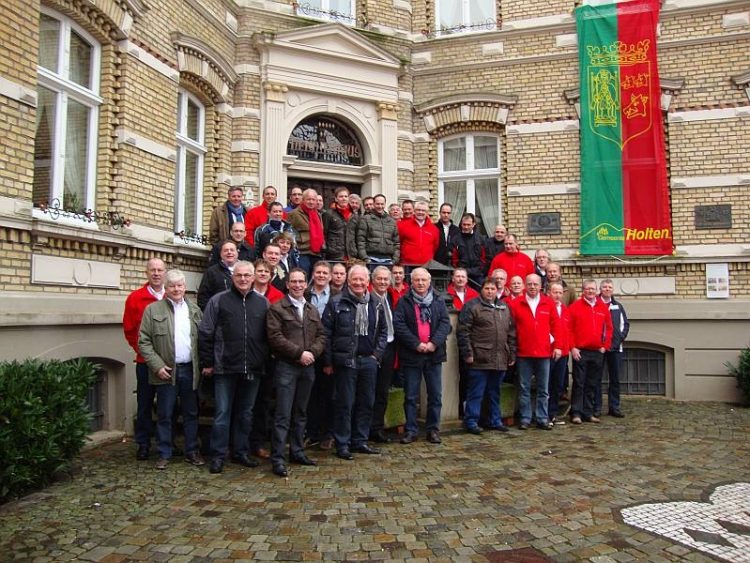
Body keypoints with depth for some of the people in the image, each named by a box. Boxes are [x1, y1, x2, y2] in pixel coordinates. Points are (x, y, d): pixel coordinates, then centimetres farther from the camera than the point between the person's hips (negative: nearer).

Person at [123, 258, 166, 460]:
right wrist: (142, 350, -2)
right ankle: (143, 444, 19)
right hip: (146, 361, -1)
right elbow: (129, 330, 1)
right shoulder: (135, 298, -1)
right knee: (145, 403, 7)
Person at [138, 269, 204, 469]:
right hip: (166, 371, -2)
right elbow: (143, 341, -3)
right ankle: (164, 454, 19)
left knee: (191, 414, 11)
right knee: (164, 415, 7)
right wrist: (157, 366, -11)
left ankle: (192, 452, 23)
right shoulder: (153, 310, -1)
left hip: (190, 370, 3)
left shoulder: (194, 310, 8)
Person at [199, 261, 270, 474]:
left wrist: (266, 361, 7)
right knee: (222, 413, 3)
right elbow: (205, 334, 0)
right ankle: (218, 456, 16)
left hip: (253, 369, 3)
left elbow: (269, 335, 11)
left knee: (245, 413, 13)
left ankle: (240, 452, 26)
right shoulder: (218, 301, -1)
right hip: (225, 368, -3)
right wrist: (207, 363, -3)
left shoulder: (263, 303, 7)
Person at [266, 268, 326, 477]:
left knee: (301, 413, 13)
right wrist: (299, 353, -16)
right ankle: (277, 459, 1)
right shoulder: (277, 309, -3)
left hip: (308, 367, 6)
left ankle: (297, 452, 24)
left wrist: (312, 352, -8)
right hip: (286, 366, -5)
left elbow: (321, 336, 11)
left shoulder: (313, 310, 14)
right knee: (283, 415, -4)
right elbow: (275, 337, -12)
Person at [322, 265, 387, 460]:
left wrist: (377, 354, 5)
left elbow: (382, 331, 17)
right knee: (345, 404, 1)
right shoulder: (336, 303, -5)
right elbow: (326, 333, -6)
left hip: (369, 361, 5)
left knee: (366, 402, 11)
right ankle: (342, 444, 13)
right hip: (345, 361, -4)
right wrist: (328, 361, -7)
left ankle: (360, 441, 25)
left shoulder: (376, 304, 9)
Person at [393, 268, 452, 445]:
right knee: (410, 396, 5)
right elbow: (399, 325, -8)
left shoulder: (438, 302, 8)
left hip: (434, 354, 2)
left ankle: (433, 429, 20)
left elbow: (445, 323, 0)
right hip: (411, 354, -2)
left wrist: (434, 343, -14)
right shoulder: (404, 302, 1)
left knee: (435, 395, 8)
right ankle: (410, 430, 16)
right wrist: (416, 344, -15)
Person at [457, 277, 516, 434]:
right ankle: (471, 421, 10)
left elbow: (511, 333, 18)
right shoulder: (472, 306, -4)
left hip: (500, 360, 6)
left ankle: (495, 420, 27)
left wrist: (512, 355, 13)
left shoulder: (504, 308, 16)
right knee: (476, 393, 1)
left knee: (495, 392, 16)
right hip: (479, 360, -6)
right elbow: (463, 331, -10)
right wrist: (467, 353, -14)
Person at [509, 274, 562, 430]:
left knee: (543, 389, 8)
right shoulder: (516, 303, 1)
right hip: (523, 353, -1)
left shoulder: (548, 303, 6)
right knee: (524, 388, 5)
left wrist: (557, 346, 2)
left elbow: (555, 325, 7)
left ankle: (542, 419, 17)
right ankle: (525, 419, 14)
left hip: (544, 353, 1)